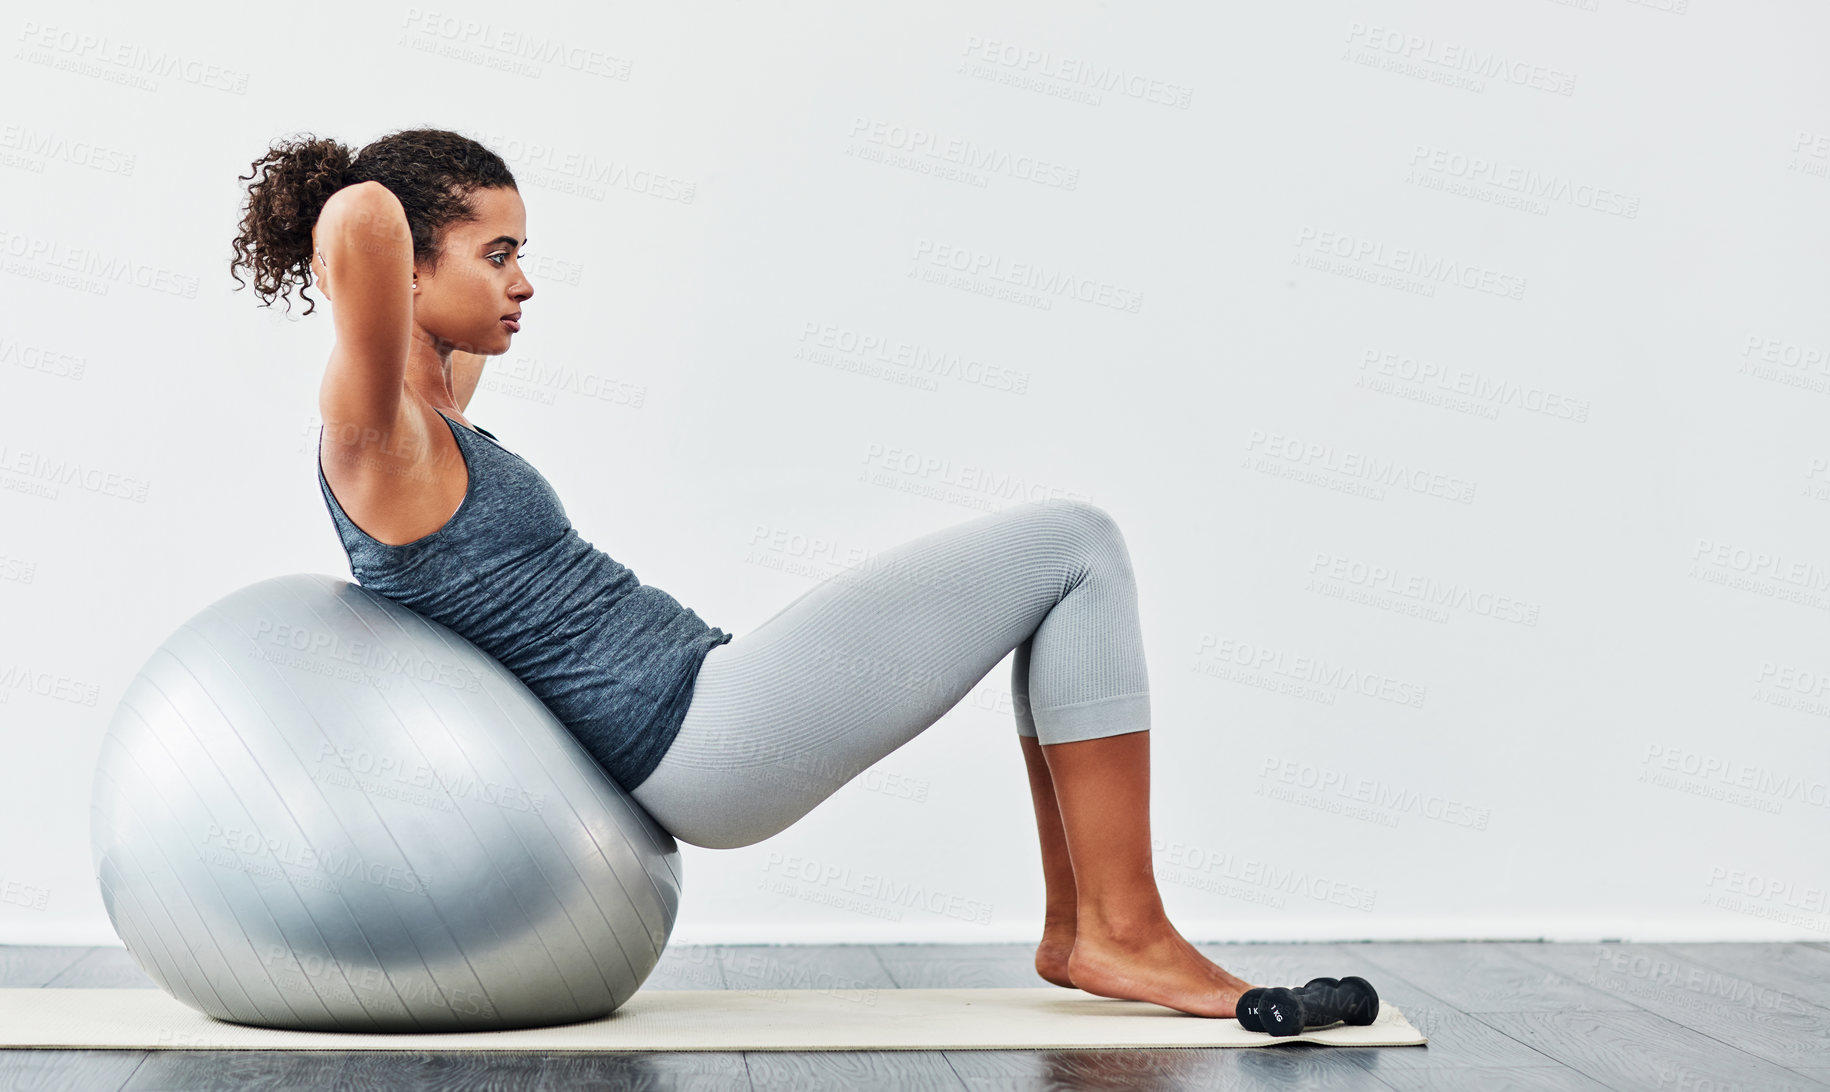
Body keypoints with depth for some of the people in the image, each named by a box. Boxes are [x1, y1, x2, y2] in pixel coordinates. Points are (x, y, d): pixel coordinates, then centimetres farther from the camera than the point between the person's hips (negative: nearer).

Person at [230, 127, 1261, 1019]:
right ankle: (1124, 932, -2)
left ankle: (1076, 922, 11)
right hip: (701, 734, -10)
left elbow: (470, 316, 38)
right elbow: (362, 218, -30)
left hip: (711, 722, 10)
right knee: (1077, 546, -7)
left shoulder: (429, 416, 14)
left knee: (1066, 550, 13)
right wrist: (348, 228, -12)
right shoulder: (375, 434, -13)